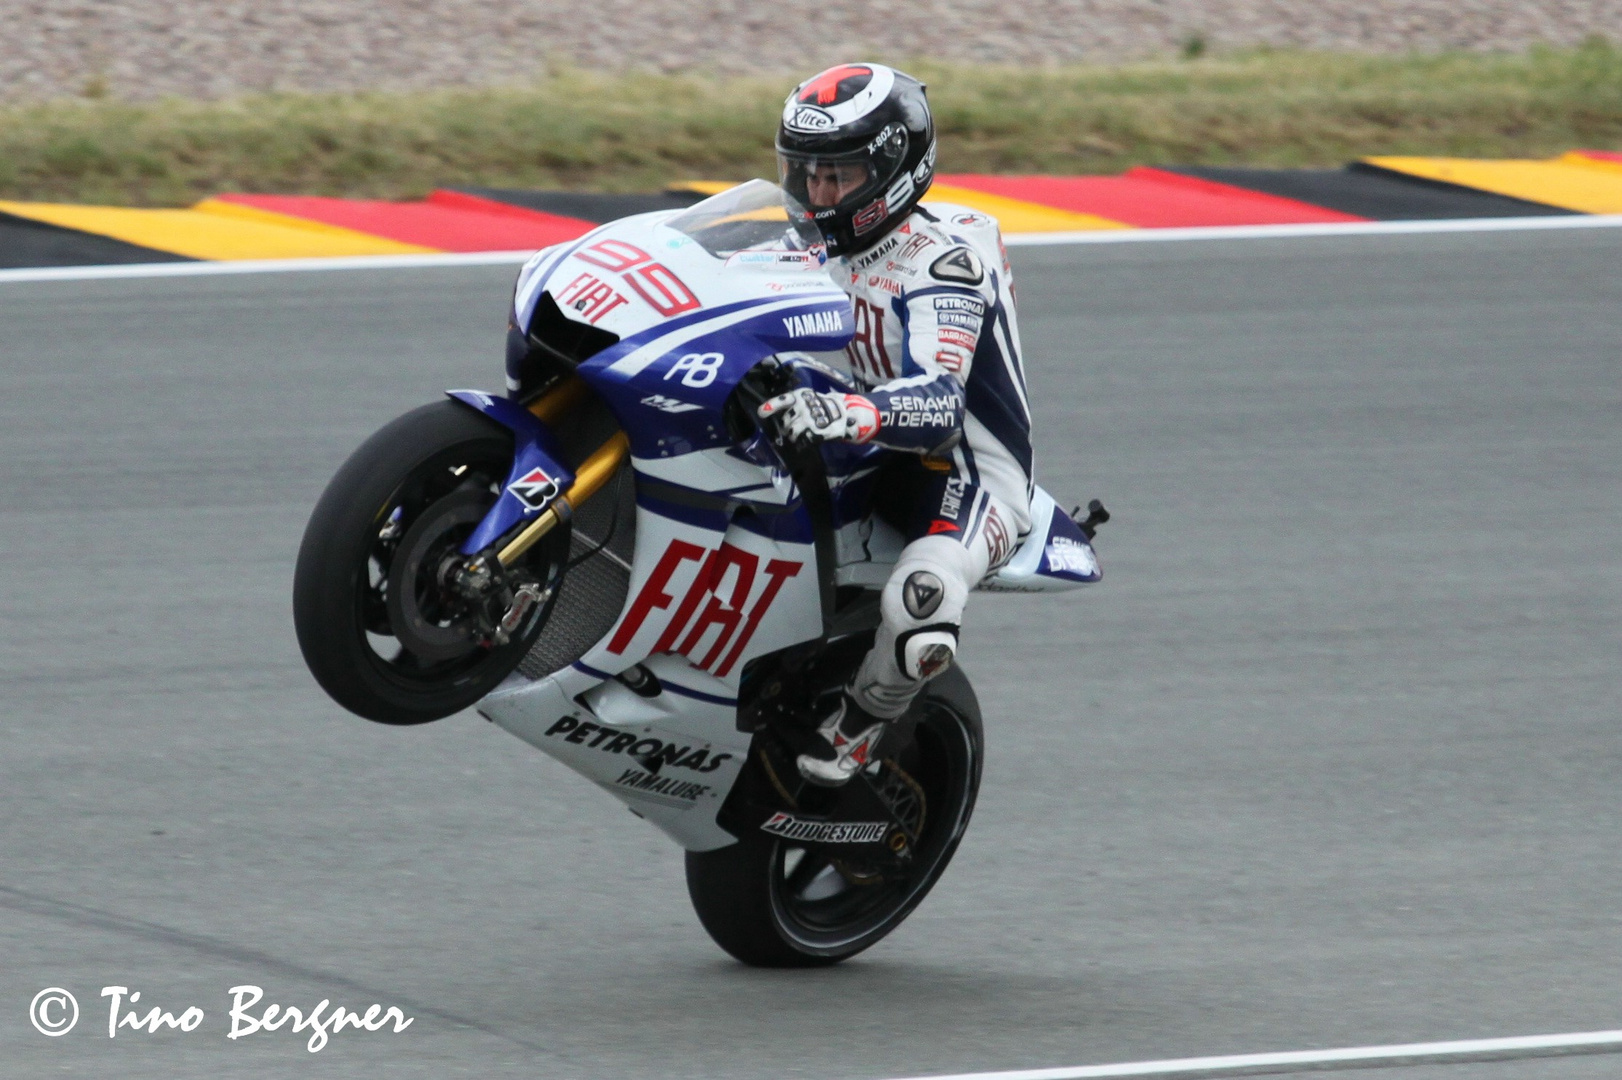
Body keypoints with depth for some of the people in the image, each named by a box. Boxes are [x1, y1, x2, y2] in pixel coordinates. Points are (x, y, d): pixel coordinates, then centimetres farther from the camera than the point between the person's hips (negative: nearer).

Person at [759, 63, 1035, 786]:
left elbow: (938, 403, -37)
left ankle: (858, 723, -7)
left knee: (919, 610, -38)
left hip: (966, 471, -9)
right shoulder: (817, 249, 7)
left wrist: (851, 414, -57)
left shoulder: (942, 260, -21)